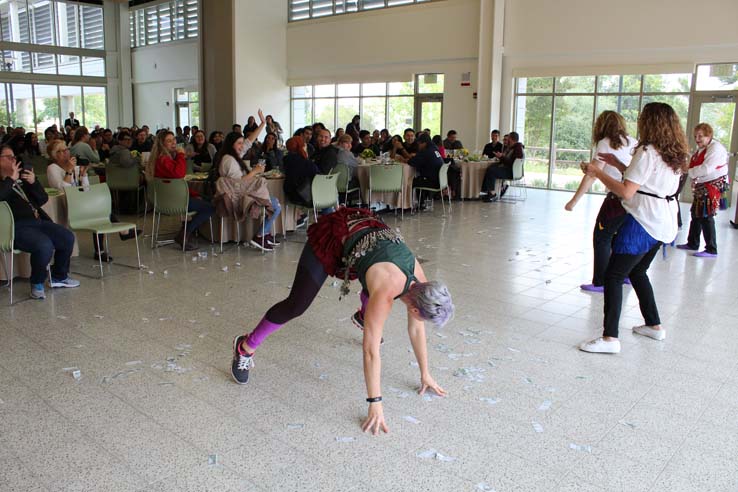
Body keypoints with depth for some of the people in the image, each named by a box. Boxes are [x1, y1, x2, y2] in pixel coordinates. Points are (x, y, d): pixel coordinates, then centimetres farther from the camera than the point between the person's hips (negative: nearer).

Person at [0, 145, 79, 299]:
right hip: (17, 227, -8)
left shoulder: (21, 178, 21)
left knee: (68, 237, -3)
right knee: (45, 245, -31)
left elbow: (43, 199, 16)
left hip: (37, 221, 8)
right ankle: (37, 284, -7)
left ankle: (58, 277, 16)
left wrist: (34, 182, 1)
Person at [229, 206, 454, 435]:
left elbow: (416, 328, 0)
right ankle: (245, 346, 8)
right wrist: (375, 404, -28)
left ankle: (366, 317, 59)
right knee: (296, 305, -9)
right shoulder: (386, 290, -34)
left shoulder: (419, 281, -15)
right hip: (332, 236, -7)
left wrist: (425, 374, 6)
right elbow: (371, 350, -32)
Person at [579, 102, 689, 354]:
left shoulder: (647, 152, -15)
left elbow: (626, 192, -19)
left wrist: (597, 173, -11)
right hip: (664, 224, 9)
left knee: (614, 276, -8)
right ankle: (654, 325, 33)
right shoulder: (674, 154, 11)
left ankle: (610, 337, -12)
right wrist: (618, 165, 19)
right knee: (637, 272, 24)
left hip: (643, 222, -9)